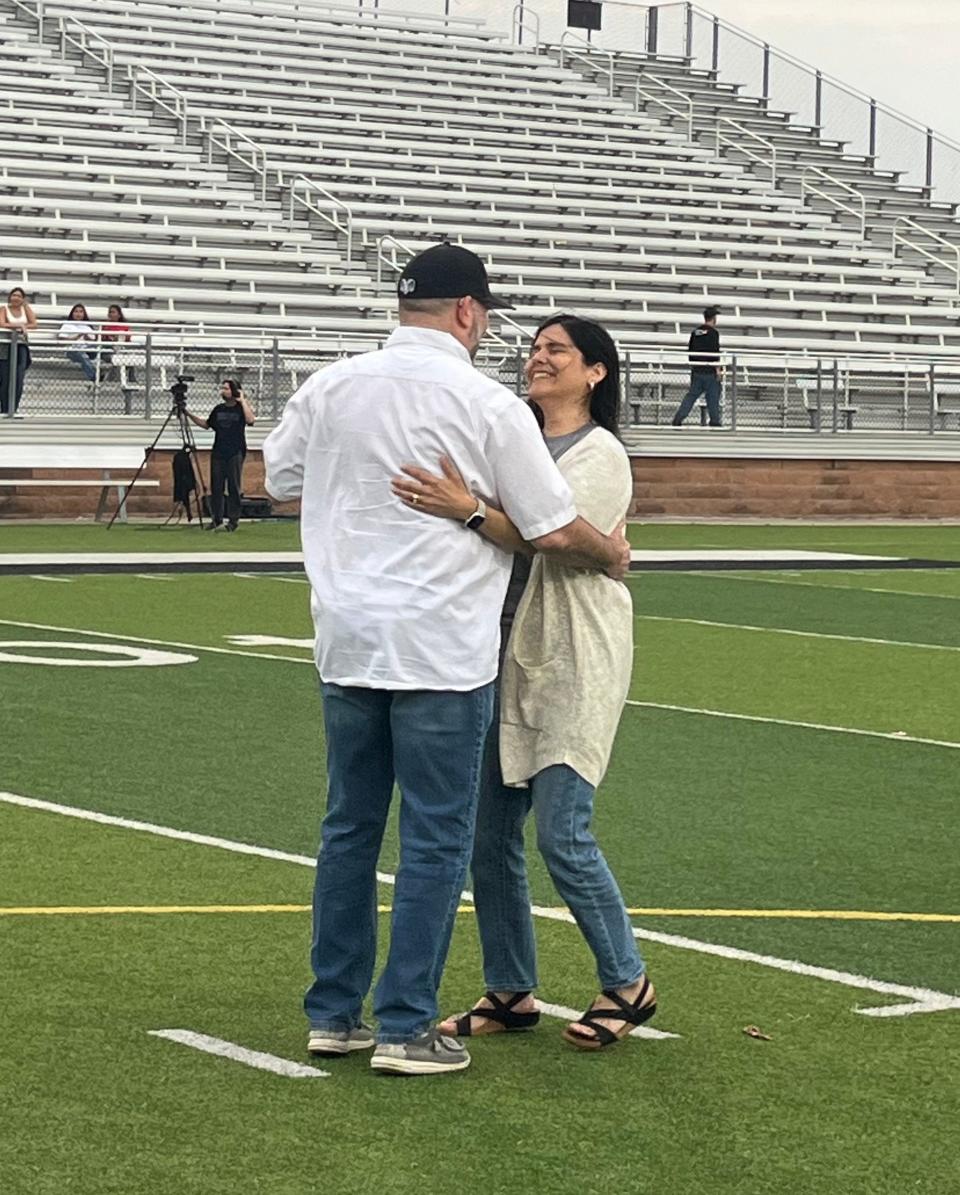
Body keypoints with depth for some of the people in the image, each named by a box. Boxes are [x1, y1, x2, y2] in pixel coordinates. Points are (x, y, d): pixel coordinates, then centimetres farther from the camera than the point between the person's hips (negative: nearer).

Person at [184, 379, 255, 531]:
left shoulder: (241, 408, -1)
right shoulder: (218, 409, 14)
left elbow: (250, 420, -20)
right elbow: (206, 424, 22)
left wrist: (242, 401, -15)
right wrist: (189, 415, 14)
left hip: (235, 454, -5)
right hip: (218, 453, 5)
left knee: (234, 487, -3)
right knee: (216, 487, 2)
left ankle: (233, 520, 1)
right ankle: (216, 520, 8)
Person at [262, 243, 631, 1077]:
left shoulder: (329, 389, 3)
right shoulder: (488, 406, -9)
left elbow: (279, 482, 18)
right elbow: (555, 531, -5)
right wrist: (614, 556, 15)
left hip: (348, 643, 5)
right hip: (442, 651, -5)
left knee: (350, 828, 14)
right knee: (436, 842, 2)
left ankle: (334, 1014, 20)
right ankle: (406, 1029, 4)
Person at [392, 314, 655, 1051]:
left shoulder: (601, 456, -7)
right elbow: (490, 532, 15)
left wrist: (470, 511, -37)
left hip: (571, 664, -7)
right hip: (503, 657, 7)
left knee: (563, 835, -9)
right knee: (490, 833, 6)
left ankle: (628, 985, 9)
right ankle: (510, 992, 18)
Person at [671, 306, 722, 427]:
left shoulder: (695, 332, 11)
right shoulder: (713, 333, -11)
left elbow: (690, 351, 16)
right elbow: (715, 353, -15)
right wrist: (717, 369, -11)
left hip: (696, 370, 6)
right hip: (709, 371, -6)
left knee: (691, 394, 8)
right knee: (713, 396, 4)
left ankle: (678, 418, -3)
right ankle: (714, 421, 7)